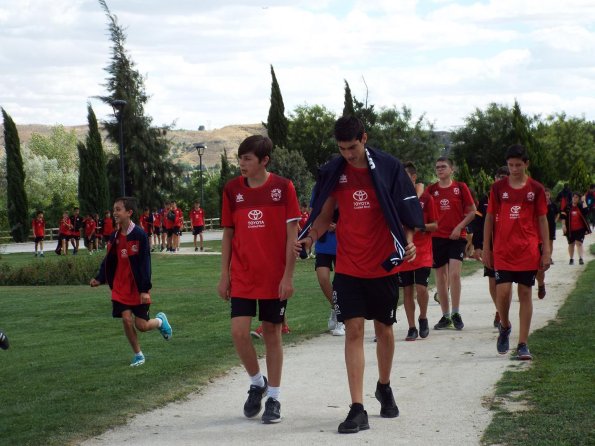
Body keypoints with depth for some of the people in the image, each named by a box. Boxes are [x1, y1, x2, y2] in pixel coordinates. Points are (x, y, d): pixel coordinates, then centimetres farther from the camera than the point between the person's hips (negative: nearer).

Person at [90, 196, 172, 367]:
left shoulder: (140, 235, -15)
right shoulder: (114, 237, 3)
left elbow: (145, 263, -16)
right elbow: (108, 261, 12)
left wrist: (145, 289, -18)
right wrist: (100, 279, -1)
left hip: (138, 289, -4)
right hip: (120, 288, 4)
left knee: (141, 325, -1)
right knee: (126, 319, -7)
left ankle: (160, 321, 33)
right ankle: (138, 355, 11)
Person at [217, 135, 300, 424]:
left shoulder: (283, 188, -6)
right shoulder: (232, 189, 3)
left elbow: (292, 234, -5)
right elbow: (228, 234, 9)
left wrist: (288, 276, -9)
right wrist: (224, 276, 6)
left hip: (274, 277, -2)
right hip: (241, 276, 2)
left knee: (272, 334, 5)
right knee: (239, 332, -7)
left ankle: (273, 398, 16)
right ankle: (257, 382, 18)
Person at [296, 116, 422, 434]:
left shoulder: (389, 168, -5)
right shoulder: (333, 172, 1)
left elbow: (405, 211, 0)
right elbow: (324, 214, 9)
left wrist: (408, 241, -16)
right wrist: (309, 238, -7)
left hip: (383, 264, -1)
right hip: (348, 266, 1)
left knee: (384, 328, 14)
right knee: (353, 330, -6)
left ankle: (384, 387, 39)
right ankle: (357, 409, -6)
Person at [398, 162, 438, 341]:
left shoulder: (425, 197, -2)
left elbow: (435, 225, 1)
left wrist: (421, 227, -16)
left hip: (422, 253, -3)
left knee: (421, 287, -12)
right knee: (407, 291, 4)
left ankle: (423, 318, 13)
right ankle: (412, 328, 12)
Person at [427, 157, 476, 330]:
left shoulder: (460, 187, 1)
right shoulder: (431, 190, 6)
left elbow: (472, 211, 2)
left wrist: (459, 227, -10)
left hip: (457, 237, -2)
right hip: (437, 237, 2)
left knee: (454, 273, -16)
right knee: (441, 277, 5)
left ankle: (456, 313, -4)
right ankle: (445, 316, 14)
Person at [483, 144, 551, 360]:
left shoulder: (536, 188, 4)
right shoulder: (498, 187, 5)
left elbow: (542, 220, 7)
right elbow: (490, 218, 9)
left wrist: (546, 251, 3)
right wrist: (486, 248, 6)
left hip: (528, 251, 0)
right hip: (502, 251, 0)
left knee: (525, 293, 1)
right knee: (502, 291, -10)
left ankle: (522, 344, 5)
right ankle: (504, 326, 20)